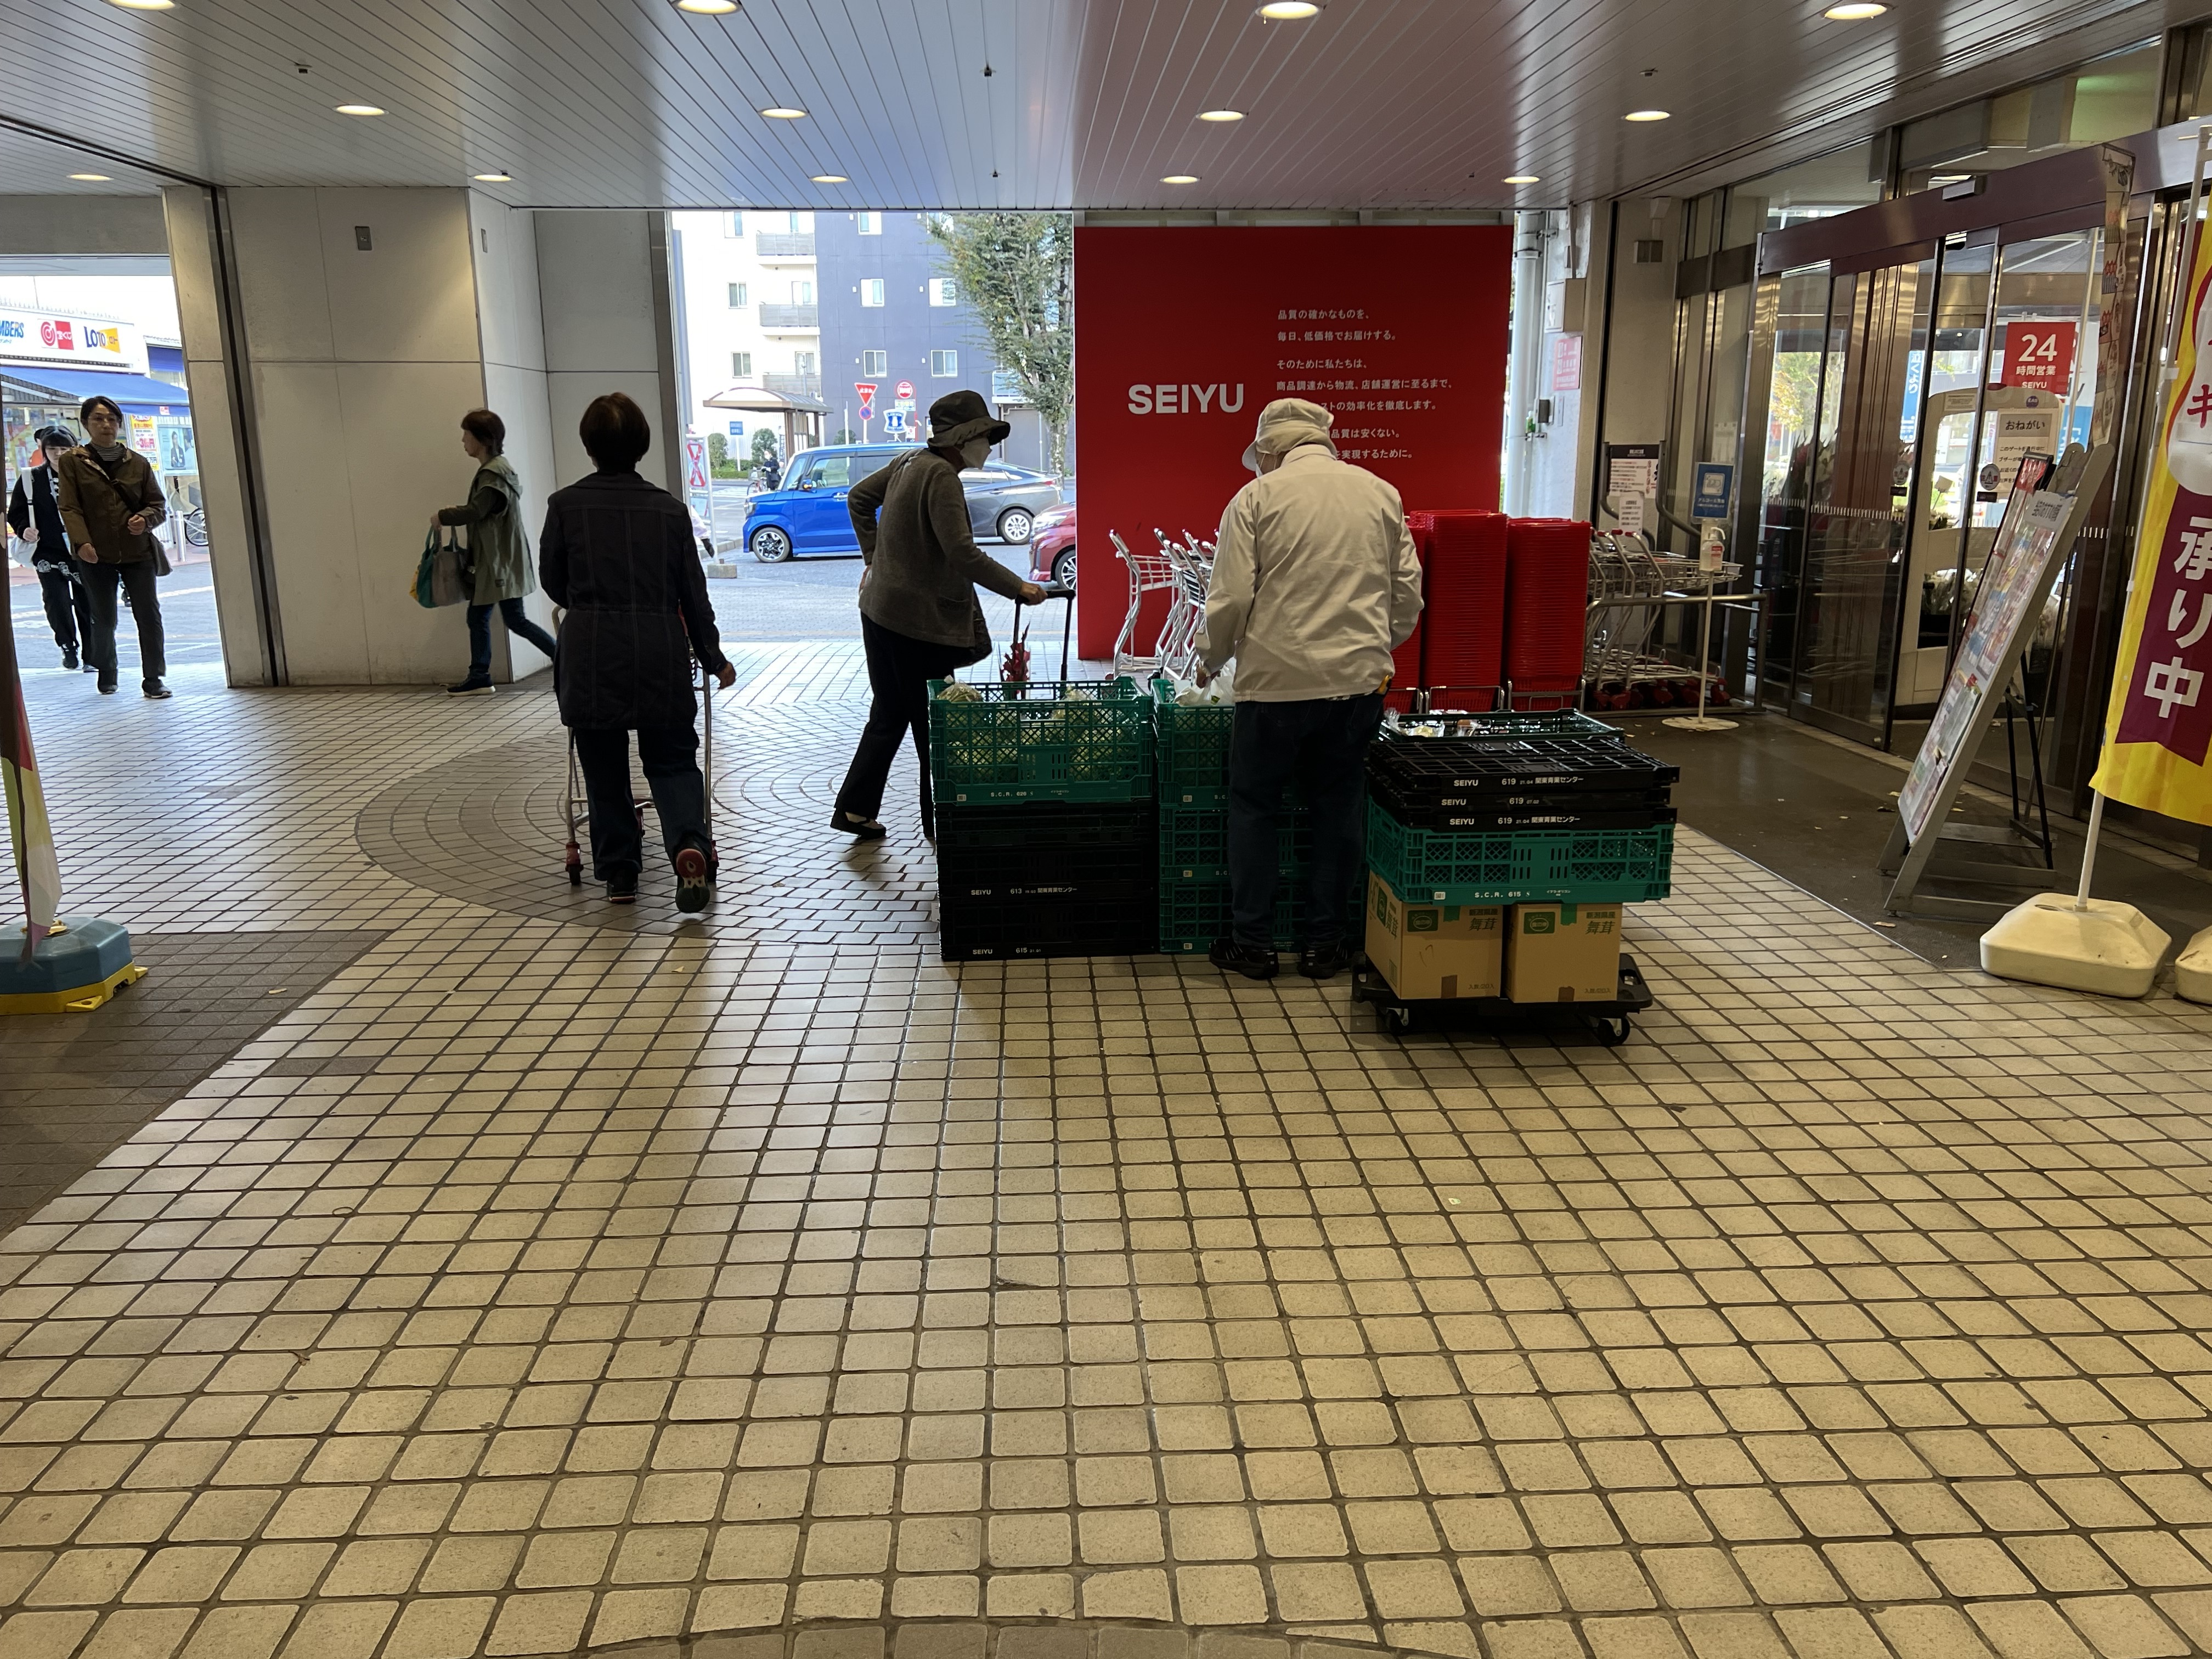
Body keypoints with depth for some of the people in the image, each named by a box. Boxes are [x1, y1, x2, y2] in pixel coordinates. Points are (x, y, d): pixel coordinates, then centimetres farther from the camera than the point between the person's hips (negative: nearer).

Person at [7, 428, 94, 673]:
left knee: (87, 604, 2)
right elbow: (15, 513, 9)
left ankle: (92, 656, 11)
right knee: (57, 604, -6)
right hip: (48, 554, 1)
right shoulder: (30, 478, 4)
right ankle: (68, 646, 16)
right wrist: (24, 529, -10)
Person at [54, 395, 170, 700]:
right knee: (104, 620, 7)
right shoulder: (72, 462, 3)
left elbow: (158, 504, 11)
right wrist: (82, 542, -18)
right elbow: (70, 508, -3)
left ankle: (153, 678, 3)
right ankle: (106, 673, 30)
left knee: (149, 615, -5)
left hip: (138, 551, 1)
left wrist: (146, 519, -12)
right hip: (96, 555, -1)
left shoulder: (138, 463, 9)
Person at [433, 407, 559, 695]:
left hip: (502, 560, -10)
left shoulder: (494, 472, -16)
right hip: (491, 559, 10)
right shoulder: (494, 468, 15)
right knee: (477, 617, 10)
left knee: (515, 620, -7)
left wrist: (443, 517, -10)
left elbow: (476, 510, -22)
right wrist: (449, 515, 8)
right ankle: (479, 677, 14)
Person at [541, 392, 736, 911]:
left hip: (591, 653, -1)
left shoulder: (565, 505, -1)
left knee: (604, 767, 11)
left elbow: (553, 582, 10)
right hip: (661, 653, 1)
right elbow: (693, 593, 6)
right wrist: (714, 659, 17)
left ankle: (618, 871, 17)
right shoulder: (669, 509, 2)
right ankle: (690, 843, -12)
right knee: (671, 758, 12)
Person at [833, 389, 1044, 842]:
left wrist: (874, 557, 23)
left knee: (890, 714, 17)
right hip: (919, 618, -10)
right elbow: (962, 552, -26)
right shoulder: (941, 476, -18)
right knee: (933, 721, 2)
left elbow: (859, 498, 23)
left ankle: (855, 808, 20)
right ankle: (941, 823, 11)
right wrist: (1018, 588, -21)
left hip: (882, 610, 10)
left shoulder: (911, 461, 10)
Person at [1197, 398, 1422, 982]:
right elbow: (1408, 594, 9)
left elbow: (1231, 599, -8)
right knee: (1338, 807, 14)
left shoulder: (1257, 497, -3)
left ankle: (1252, 944, 16)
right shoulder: (1382, 495, 8)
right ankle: (1325, 943, 20)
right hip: (1359, 679, 3)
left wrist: (1211, 659, 9)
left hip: (1277, 677, -3)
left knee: (1254, 806, 11)